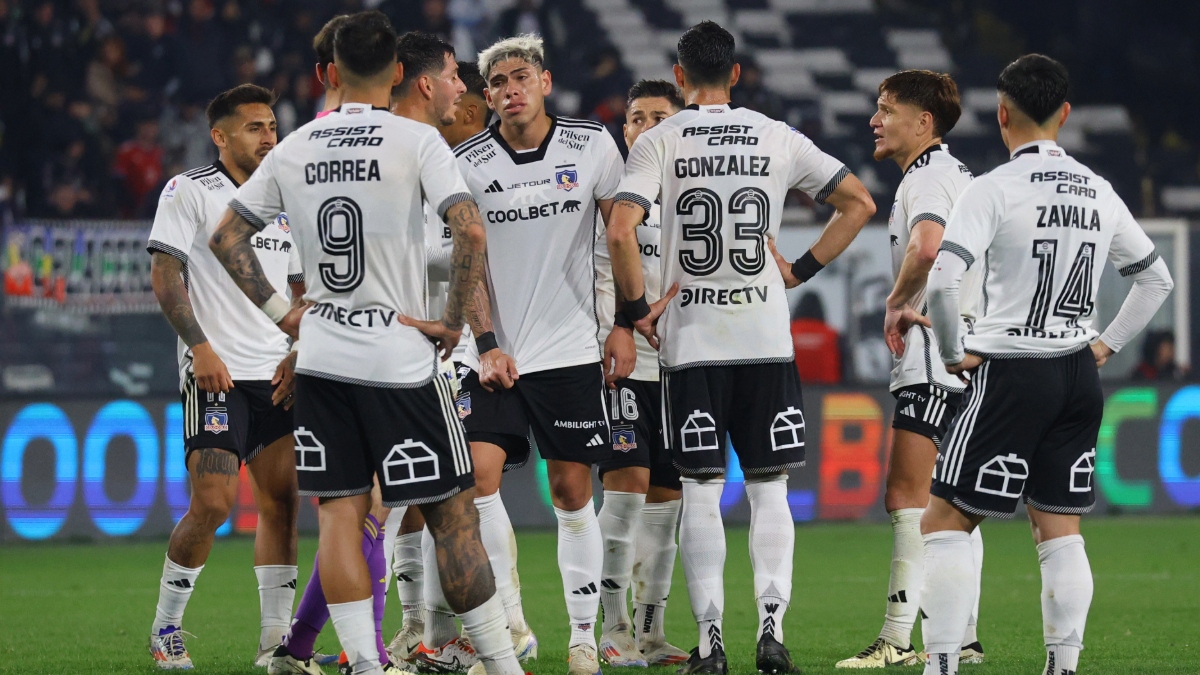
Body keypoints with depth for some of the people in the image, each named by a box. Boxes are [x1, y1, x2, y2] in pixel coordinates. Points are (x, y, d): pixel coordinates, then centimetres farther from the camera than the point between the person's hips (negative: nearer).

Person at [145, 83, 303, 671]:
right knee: (213, 502, -13)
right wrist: (201, 347, -17)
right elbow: (165, 276, -8)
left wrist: (298, 354, 6)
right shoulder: (189, 191, -3)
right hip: (216, 374, -6)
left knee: (281, 500, 1)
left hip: (274, 378, 6)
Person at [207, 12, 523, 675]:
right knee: (451, 515, 1)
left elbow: (226, 236, 13)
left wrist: (279, 311, 14)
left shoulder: (293, 149, 6)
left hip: (320, 360, 4)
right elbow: (470, 230, -18)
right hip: (400, 360, -4)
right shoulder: (416, 140, -7)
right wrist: (454, 321, -8)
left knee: (339, 514, 5)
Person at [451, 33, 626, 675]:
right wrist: (485, 345, -7)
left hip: (570, 350, 0)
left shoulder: (591, 146, -2)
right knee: (479, 474, -15)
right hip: (493, 355, 0)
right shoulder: (468, 164, -2)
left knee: (572, 491, 3)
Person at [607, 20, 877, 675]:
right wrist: (800, 269, 12)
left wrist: (635, 308, -2)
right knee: (768, 488, 7)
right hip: (766, 338, 1)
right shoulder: (777, 138, 4)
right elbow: (859, 203, 8)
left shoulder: (659, 142, -3)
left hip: (690, 343, -1)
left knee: (700, 490, 4)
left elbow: (621, 231, -15)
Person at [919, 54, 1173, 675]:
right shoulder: (1099, 193, 8)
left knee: (945, 523, -1)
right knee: (1060, 531, 11)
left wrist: (954, 354, -7)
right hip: (1079, 379, 6)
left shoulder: (995, 189, -10)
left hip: (1011, 373, -6)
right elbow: (1156, 280, 19)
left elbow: (943, 280, -20)